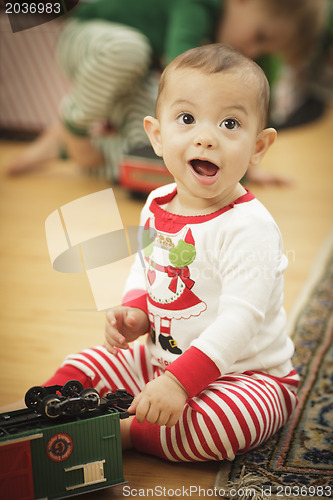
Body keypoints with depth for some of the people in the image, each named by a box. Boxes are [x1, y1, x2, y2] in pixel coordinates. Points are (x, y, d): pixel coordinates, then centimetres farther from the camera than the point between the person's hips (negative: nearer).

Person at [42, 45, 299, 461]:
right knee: (80, 368, 3)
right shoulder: (156, 205, 0)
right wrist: (134, 311, -4)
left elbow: (239, 321, -31)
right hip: (162, 358, 7)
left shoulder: (248, 227, -25)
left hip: (244, 374, -7)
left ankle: (125, 432, -19)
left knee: (227, 420, -36)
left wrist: (180, 381, -38)